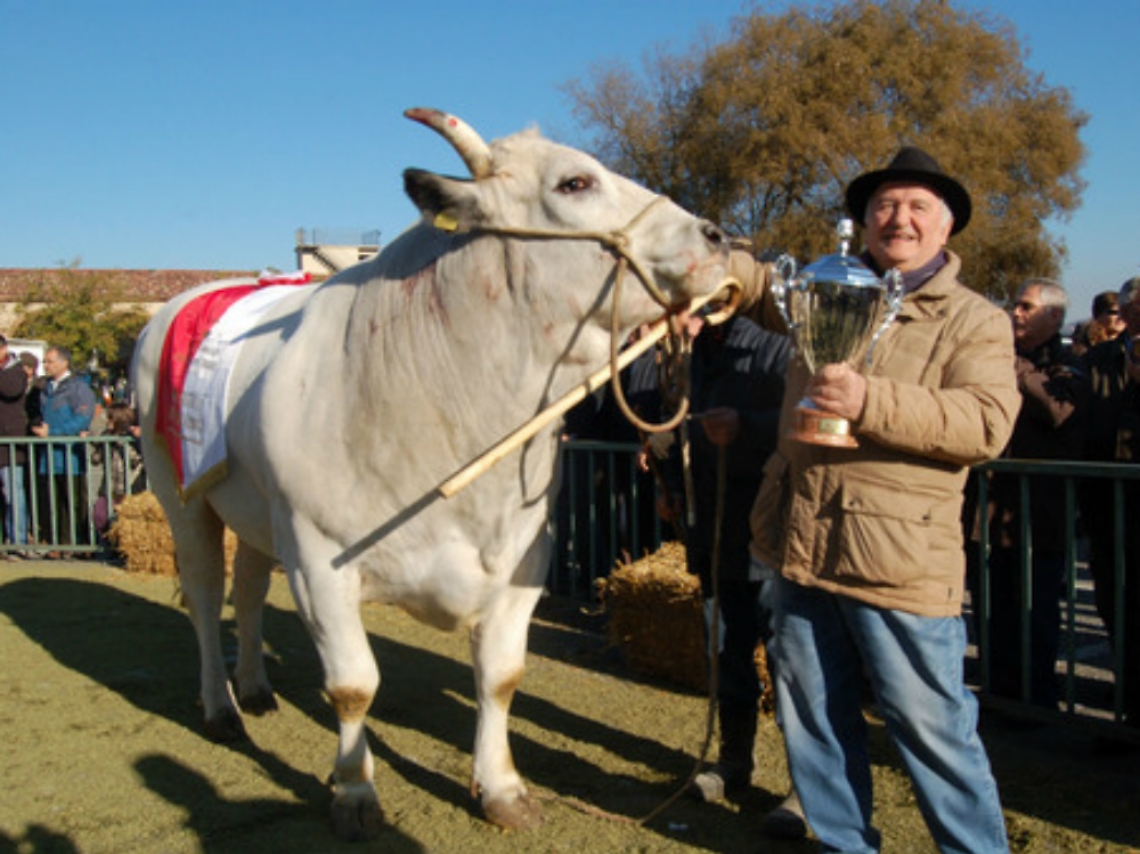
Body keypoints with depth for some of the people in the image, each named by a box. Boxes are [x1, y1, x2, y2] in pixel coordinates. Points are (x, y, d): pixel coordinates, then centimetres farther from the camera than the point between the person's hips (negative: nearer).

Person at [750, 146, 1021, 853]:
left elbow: (988, 424, -16)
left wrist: (870, 402, -29)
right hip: (804, 549, 6)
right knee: (813, 715, 15)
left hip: (902, 560, -6)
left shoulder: (975, 321, -1)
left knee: (929, 723, 1)